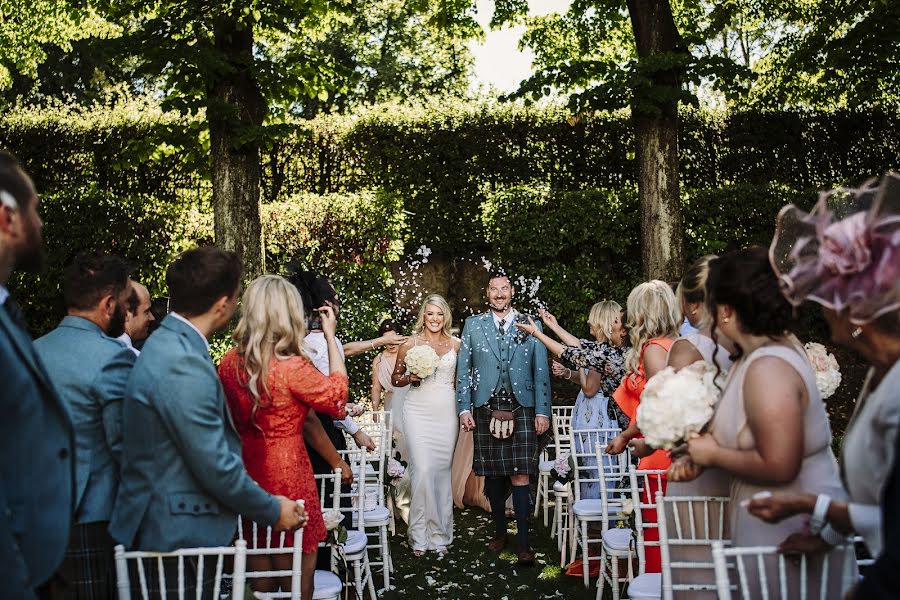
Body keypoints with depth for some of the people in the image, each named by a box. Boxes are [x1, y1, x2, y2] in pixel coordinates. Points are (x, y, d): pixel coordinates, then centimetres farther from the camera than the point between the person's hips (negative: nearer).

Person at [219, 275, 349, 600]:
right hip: (288, 474, -6)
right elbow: (337, 392, -4)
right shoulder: (292, 368, -22)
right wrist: (330, 336, 0)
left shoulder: (230, 362, -4)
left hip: (246, 474, 6)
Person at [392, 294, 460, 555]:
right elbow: (395, 379, 10)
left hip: (446, 413, 2)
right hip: (418, 413, -2)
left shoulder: (455, 344, 7)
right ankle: (420, 535, 0)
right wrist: (411, 377, -9)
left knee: (442, 471, 5)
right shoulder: (410, 344, 3)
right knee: (422, 470, -12)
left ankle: (440, 535, 17)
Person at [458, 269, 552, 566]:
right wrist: (464, 408, 1)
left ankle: (523, 542, -3)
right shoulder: (473, 325, 9)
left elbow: (541, 371, 5)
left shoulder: (531, 326, 7)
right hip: (486, 410, 2)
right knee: (493, 474, 7)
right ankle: (499, 531, 23)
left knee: (520, 475, -6)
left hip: (522, 410, -1)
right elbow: (463, 369, 8)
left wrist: (542, 411, -1)